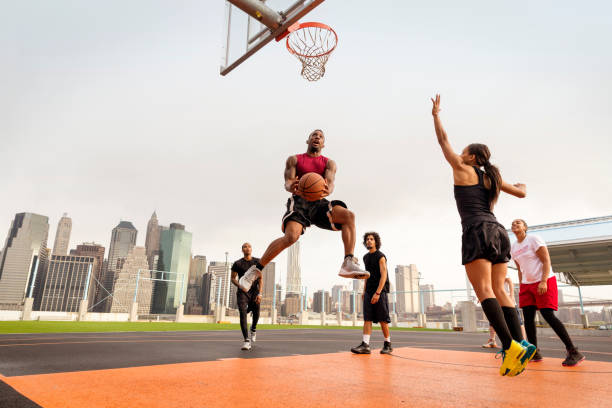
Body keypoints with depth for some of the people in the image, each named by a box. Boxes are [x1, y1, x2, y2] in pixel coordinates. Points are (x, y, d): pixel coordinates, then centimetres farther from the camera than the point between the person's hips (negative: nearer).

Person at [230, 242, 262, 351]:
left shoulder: (257, 262, 4)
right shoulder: (237, 263, 2)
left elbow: (260, 279, 2)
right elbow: (233, 278, 9)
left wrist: (259, 293, -7)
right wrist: (239, 285, -12)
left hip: (255, 290, 2)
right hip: (242, 291, -1)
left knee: (256, 313, 6)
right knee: (243, 313, -17)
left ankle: (253, 329, 40)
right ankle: (247, 340, -18)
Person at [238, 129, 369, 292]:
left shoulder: (329, 163, 16)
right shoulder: (294, 159, 14)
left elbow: (330, 183, -3)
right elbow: (287, 182, 0)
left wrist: (327, 191, -30)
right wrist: (291, 187, -28)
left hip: (319, 202, 3)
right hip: (299, 201, -2)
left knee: (348, 215, -25)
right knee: (291, 236, -29)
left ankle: (348, 264, -29)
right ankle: (256, 269, -15)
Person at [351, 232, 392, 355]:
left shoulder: (381, 256, -6)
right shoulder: (366, 257, 15)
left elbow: (384, 276, -14)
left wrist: (377, 293, -22)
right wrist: (364, 291, 17)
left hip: (380, 291, -6)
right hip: (369, 292, 6)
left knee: (382, 319, -1)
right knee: (367, 318, -5)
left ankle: (388, 345, 13)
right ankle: (365, 346, -11)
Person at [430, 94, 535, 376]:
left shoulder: (463, 170, 7)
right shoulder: (492, 177, 21)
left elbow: (443, 141, 16)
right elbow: (521, 193, 30)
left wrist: (436, 114, 28)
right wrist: (521, 186, 55)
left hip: (477, 231, -7)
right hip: (497, 231, 7)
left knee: (484, 290, -12)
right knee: (498, 290, 4)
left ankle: (511, 346, -21)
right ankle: (519, 344, -5)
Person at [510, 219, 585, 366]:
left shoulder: (534, 239, -7)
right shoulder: (514, 247, 12)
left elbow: (546, 261, -12)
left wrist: (543, 282, -22)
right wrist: (521, 286, 12)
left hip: (544, 282, -6)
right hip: (527, 284, 6)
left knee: (548, 315, -15)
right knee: (528, 318, -1)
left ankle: (573, 352, -8)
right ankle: (534, 353, 5)